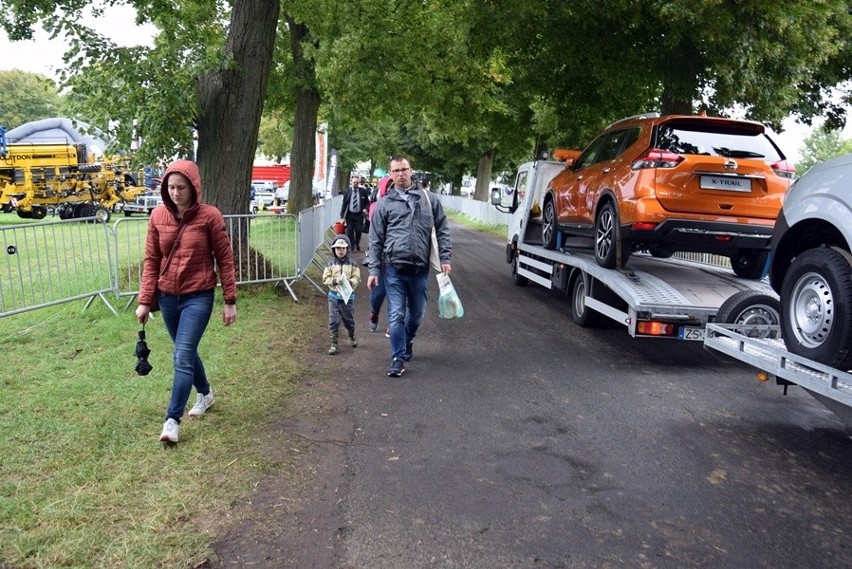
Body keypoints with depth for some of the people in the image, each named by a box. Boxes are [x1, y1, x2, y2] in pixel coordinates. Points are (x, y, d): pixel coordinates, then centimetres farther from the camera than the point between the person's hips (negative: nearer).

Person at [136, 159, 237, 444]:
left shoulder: (210, 216, -10)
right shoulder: (158, 216, 0)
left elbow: (225, 259, -6)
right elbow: (151, 260, 5)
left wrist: (230, 301, -6)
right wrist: (145, 301, 1)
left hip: (198, 297, -5)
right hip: (167, 297, 5)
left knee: (182, 356, -10)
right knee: (186, 352, 18)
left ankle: (172, 420, -2)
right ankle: (205, 393, 42)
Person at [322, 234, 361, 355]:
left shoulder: (352, 263, -3)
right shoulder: (331, 263, -1)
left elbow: (357, 278, -5)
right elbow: (325, 278, -3)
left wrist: (349, 282, -23)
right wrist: (335, 281, -20)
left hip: (348, 296, 0)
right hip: (334, 296, 0)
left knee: (349, 319, 14)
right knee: (333, 321, -2)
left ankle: (352, 337, 40)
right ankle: (334, 344, 5)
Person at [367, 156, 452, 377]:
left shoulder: (429, 199, 7)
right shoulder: (384, 204, 4)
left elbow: (442, 230, 9)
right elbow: (376, 240, 4)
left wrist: (445, 258, -1)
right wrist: (374, 270, -1)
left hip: (420, 269, 2)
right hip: (394, 268, -2)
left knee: (417, 313, 15)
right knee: (396, 315, -2)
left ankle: (407, 341, 43)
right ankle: (398, 357, 10)